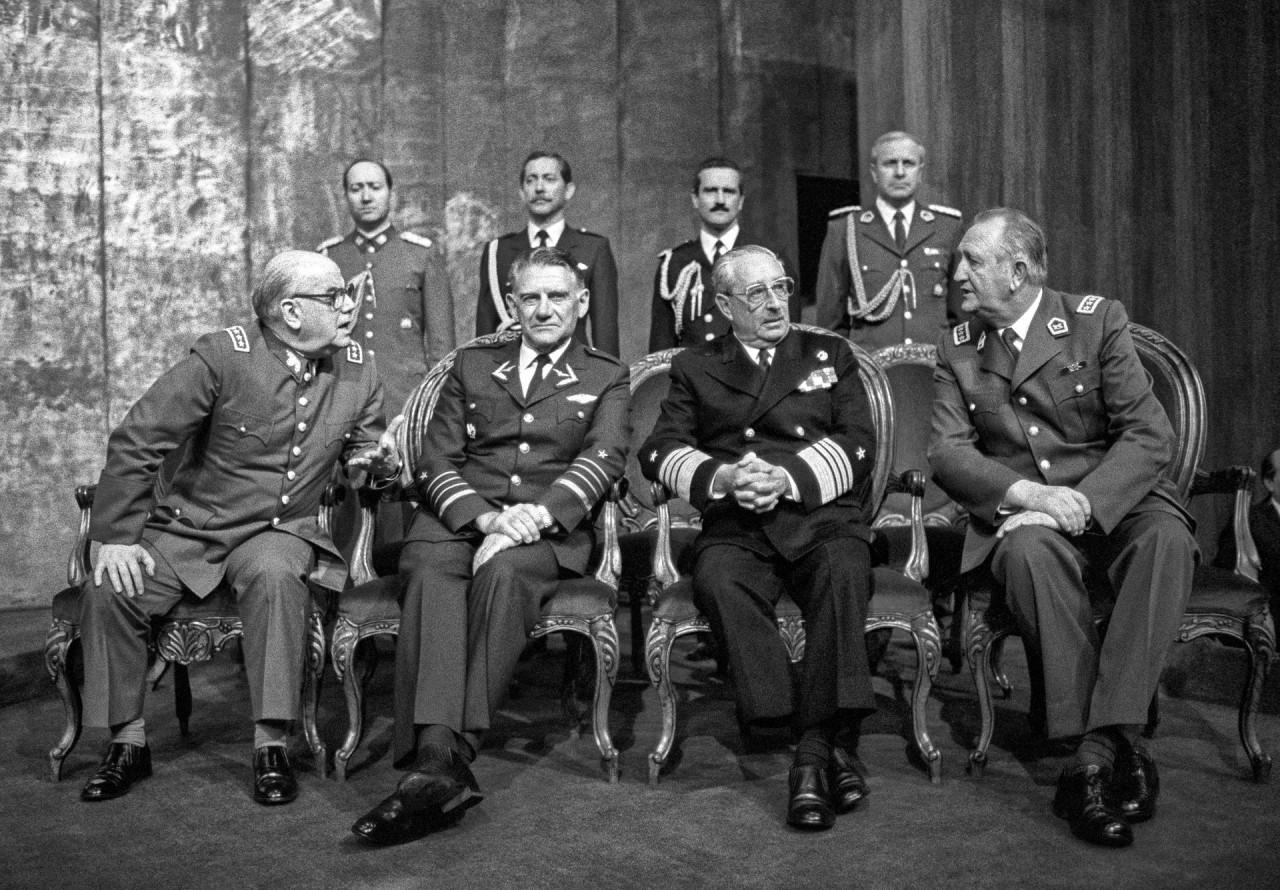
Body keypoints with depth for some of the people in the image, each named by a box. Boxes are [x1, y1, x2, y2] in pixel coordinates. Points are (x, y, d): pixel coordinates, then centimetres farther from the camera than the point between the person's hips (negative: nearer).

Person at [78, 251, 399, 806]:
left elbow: (361, 444, 19)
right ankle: (129, 742, -2)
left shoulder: (357, 370, 1)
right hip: (188, 527, -1)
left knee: (275, 577, -34)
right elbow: (136, 441, -12)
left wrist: (379, 456, -7)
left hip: (280, 532, 1)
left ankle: (270, 746, -24)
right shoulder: (223, 356, -14)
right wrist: (115, 536, -15)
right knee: (107, 592, -23)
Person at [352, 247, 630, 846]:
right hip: (459, 517, 2)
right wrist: (485, 517, -9)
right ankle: (435, 758, -46)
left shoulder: (606, 379, 18)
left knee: (502, 572, -37)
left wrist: (537, 513, -19)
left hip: (550, 528, -1)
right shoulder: (471, 365, 23)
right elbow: (436, 461, 12)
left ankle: (457, 750, -41)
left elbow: (604, 458, 0)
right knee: (431, 572, -33)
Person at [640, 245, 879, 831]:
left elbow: (857, 442, 7)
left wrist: (788, 477, -10)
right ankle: (833, 746, -32)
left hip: (824, 514, 0)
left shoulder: (831, 355, 21)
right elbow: (659, 450, 8)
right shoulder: (695, 368, 20)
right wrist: (719, 477, -12)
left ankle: (816, 749, -31)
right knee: (717, 580, -33)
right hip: (737, 525, 0)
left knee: (843, 572, -34)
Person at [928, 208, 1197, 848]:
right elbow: (948, 452, 0)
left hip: (1111, 498, 0)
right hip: (1017, 510, 1)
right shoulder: (957, 351, 11)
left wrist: (1085, 499, -21)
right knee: (1031, 550, -35)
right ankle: (1122, 747, -31)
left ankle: (1100, 745, -35)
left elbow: (1150, 434, -4)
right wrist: (1025, 493, -19)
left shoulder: (1097, 322, 3)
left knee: (1166, 538, -33)